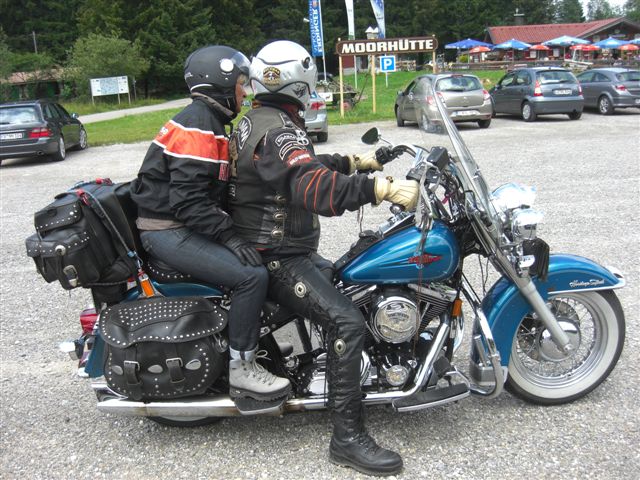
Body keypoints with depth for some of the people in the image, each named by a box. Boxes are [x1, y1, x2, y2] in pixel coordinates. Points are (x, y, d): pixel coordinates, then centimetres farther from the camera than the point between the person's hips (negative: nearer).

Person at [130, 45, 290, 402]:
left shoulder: (209, 121, 17)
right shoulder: (198, 126, -17)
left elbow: (215, 189, 20)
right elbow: (188, 198, -26)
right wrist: (229, 237, -26)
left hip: (185, 226, 11)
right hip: (170, 232, -11)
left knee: (263, 257, 13)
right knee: (252, 275, -23)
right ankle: (241, 369, -12)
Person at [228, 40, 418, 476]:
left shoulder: (255, 121, 13)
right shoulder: (280, 131, -20)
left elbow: (304, 166, 25)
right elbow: (315, 187, -38)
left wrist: (355, 161, 25)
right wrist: (383, 189, -41)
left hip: (272, 248, 11)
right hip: (277, 257, -11)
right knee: (348, 322, -22)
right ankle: (348, 437, -15)